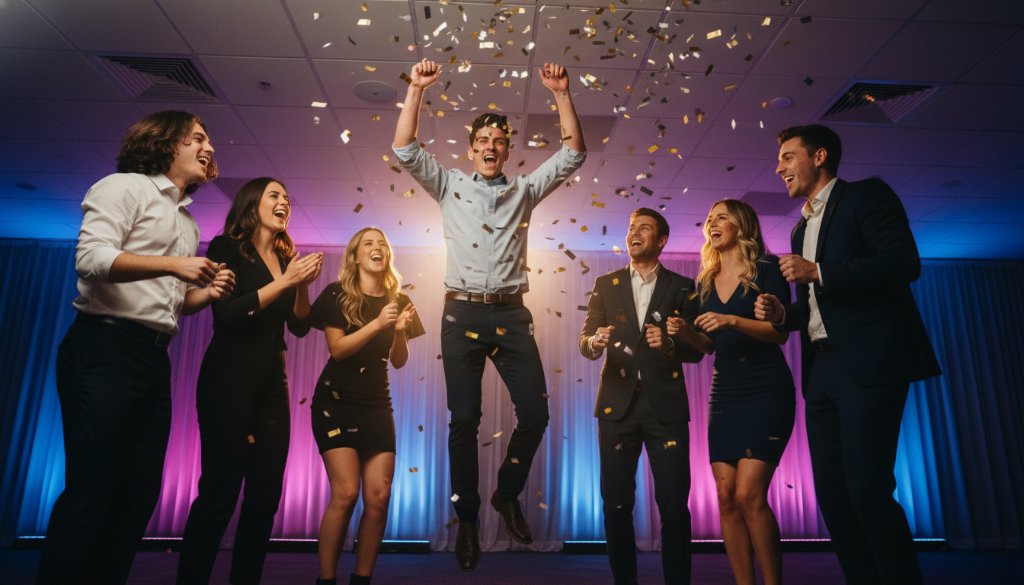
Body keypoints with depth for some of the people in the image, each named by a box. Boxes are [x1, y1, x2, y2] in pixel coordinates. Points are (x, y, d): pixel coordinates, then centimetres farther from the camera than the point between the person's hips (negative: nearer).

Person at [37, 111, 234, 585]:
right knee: (92, 488, -6)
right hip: (105, 350, -8)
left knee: (140, 491, 9)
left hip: (154, 359, 8)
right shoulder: (124, 187, -1)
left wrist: (206, 293, 3)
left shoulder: (188, 222, 21)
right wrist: (172, 264, -22)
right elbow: (90, 257, -16)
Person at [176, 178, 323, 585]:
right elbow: (227, 314, -14)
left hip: (272, 382, 6)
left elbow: (299, 326, 8)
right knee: (220, 490, -6)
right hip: (229, 377, -6)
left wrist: (303, 284, -8)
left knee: (267, 491, 5)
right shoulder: (226, 247, -2)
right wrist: (284, 281, -17)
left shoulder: (286, 257, 13)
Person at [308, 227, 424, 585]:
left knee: (379, 496, -3)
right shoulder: (337, 294, -3)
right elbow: (337, 348, -12)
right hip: (336, 402, -4)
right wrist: (377, 324, -23)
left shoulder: (398, 300, 8)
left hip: (377, 405, 4)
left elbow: (399, 362, 6)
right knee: (346, 493, -12)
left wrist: (400, 330, -12)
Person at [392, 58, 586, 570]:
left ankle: (507, 495, 23)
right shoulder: (450, 187, 11)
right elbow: (404, 149, 1)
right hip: (463, 314, -1)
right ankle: (467, 519, 17)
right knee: (464, 419, 0)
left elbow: (573, 153, 6)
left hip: (511, 315, 2)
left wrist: (562, 94, -2)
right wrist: (416, 89, -6)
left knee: (535, 412, -4)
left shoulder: (524, 191, 13)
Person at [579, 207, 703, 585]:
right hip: (618, 405, 2)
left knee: (674, 503, -2)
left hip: (666, 407, -1)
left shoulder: (683, 287, 6)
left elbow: (697, 349, 4)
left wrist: (669, 343, -16)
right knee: (615, 501, 6)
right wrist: (595, 342, -18)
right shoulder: (606, 284, 10)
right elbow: (585, 342, 5)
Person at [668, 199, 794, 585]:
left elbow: (781, 331, -10)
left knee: (749, 495, -13)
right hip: (724, 395, 5)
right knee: (726, 495, 1)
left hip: (766, 392, -5)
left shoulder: (767, 268, -2)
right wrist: (684, 332, -4)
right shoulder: (706, 281, 13)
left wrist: (733, 321, -24)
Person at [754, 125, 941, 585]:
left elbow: (905, 262, -13)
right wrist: (782, 313, 7)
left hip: (868, 363, -8)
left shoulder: (866, 196, 1)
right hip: (821, 369, 8)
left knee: (867, 487, -11)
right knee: (832, 492, 7)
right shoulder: (802, 229, 23)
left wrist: (818, 272, -17)